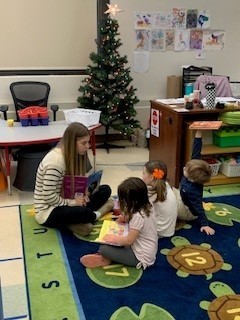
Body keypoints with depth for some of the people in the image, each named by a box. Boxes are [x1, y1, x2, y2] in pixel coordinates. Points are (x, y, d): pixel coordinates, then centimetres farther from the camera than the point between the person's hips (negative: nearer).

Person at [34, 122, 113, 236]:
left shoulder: (72, 155, 0)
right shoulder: (55, 161, -27)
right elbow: (49, 197, -27)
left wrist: (81, 194, -8)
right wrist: (73, 202, -19)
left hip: (63, 202, 9)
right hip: (48, 211, -8)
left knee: (105, 190, 0)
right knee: (81, 212, -36)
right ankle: (95, 215, -2)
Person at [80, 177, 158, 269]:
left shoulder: (138, 216, -30)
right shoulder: (148, 206, -5)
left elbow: (129, 240, -24)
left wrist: (113, 238, -9)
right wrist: (127, 218, 1)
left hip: (141, 258, -9)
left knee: (103, 248, -13)